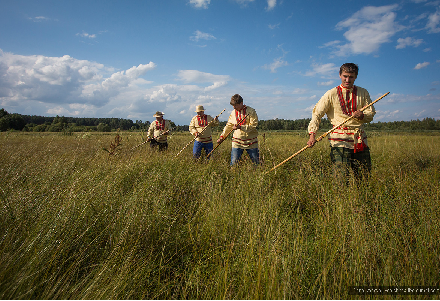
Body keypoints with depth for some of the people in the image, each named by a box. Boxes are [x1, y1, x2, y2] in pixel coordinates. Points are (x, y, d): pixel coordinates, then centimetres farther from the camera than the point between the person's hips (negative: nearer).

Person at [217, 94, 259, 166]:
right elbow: (228, 126, 15)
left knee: (256, 161, 8)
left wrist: (240, 127, -22)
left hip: (251, 141, -2)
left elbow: (253, 125, -14)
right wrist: (222, 136, 6)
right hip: (237, 142, 3)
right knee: (234, 162, -3)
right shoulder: (233, 113, 7)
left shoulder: (251, 111, -7)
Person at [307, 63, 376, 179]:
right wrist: (312, 134, -18)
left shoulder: (363, 93, 11)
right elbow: (317, 114, -3)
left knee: (366, 176, 6)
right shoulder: (331, 94, 2)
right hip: (340, 140, -3)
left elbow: (371, 113, 12)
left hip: (360, 140, 4)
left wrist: (362, 115, -13)